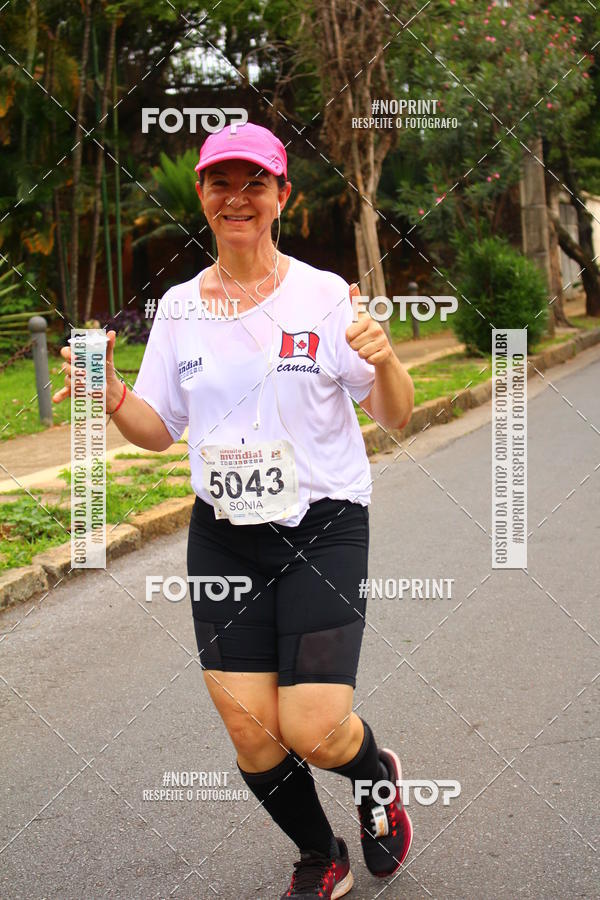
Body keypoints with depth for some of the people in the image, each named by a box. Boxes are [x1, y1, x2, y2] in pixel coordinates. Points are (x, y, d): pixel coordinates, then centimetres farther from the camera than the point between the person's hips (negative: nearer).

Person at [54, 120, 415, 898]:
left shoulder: (325, 295, -5)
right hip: (222, 536, 3)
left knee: (315, 732, -12)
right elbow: (159, 430, 10)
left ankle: (378, 775, 26)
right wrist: (111, 397, -11)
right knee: (252, 734, 0)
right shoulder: (179, 307, 4)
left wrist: (383, 362, -25)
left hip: (322, 529, -3)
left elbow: (396, 417, -4)